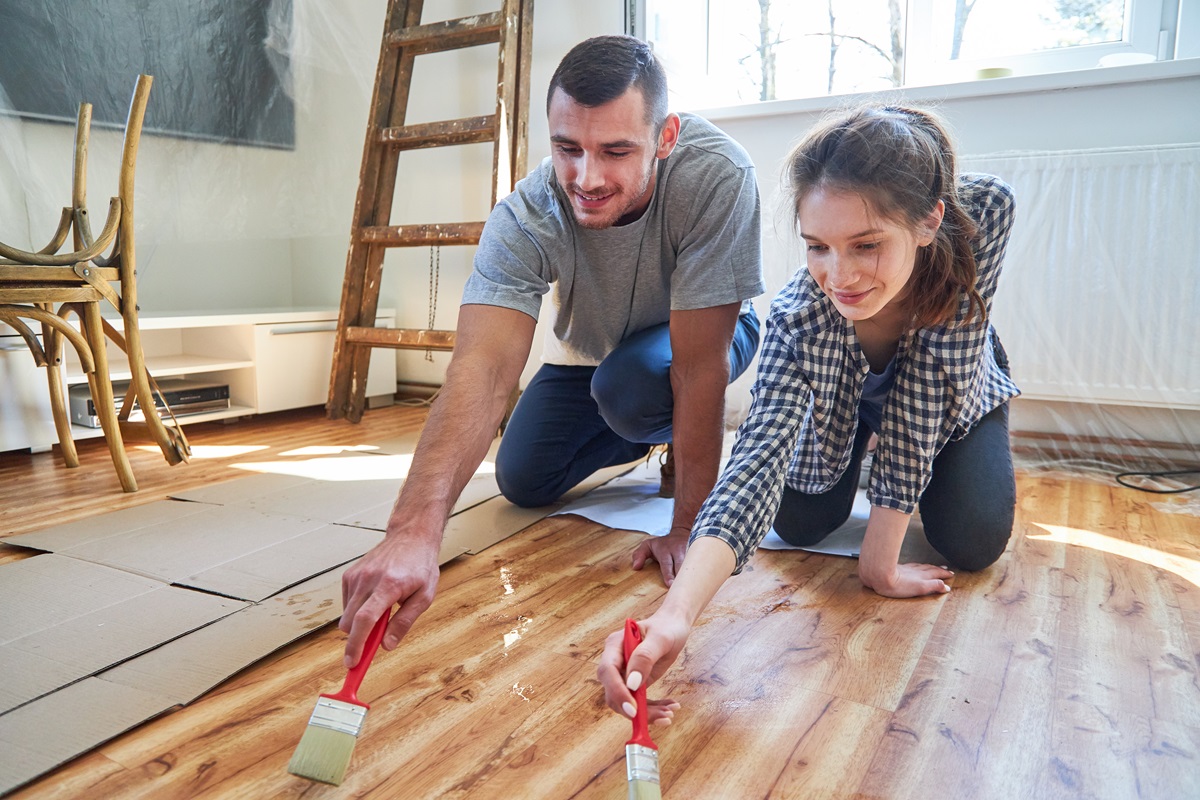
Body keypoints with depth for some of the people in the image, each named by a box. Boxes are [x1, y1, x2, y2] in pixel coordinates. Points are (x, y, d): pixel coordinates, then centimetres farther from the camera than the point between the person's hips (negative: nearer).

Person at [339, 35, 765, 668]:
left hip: (695, 337, -3)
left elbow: (699, 364, -38)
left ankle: (687, 441, 1)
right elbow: (483, 367, -46)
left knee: (629, 389, -35)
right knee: (523, 483, 1)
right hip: (589, 348, 3)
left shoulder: (716, 176, -40)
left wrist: (687, 529, -35)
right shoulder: (524, 219, -34)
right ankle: (649, 436, 27)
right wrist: (414, 530, -61)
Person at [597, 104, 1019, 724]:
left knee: (970, 545, -13)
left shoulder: (983, 215, -41)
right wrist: (676, 614, -66)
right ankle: (854, 465, 27)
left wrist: (879, 560, -36)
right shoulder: (797, 316, -41)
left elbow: (918, 406, -38)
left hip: (953, 398, 0)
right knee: (798, 524, -7)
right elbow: (757, 461, -51)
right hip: (843, 401, 0)